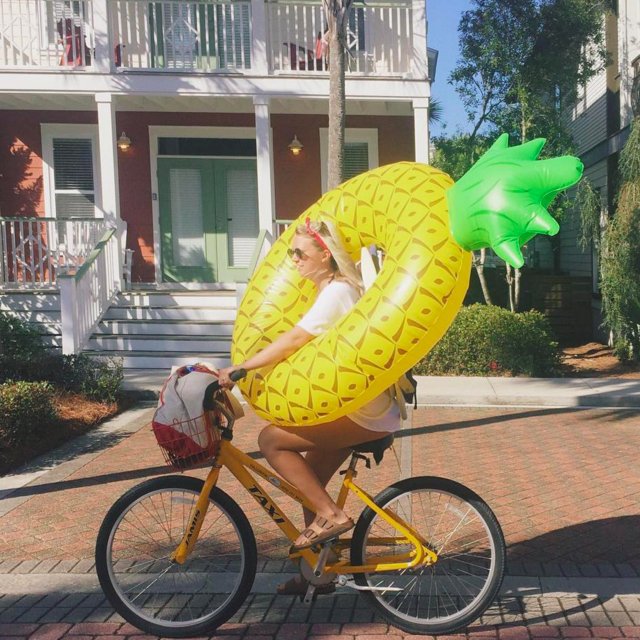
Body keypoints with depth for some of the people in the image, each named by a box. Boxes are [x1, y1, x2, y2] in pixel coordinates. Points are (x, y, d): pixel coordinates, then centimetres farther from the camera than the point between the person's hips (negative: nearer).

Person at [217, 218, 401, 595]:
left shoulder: (337, 291, -14)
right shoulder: (331, 290, 16)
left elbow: (292, 341, -23)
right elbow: (299, 345, 17)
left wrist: (238, 369, -21)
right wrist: (245, 370, 9)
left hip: (365, 412, -10)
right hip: (354, 407, 10)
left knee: (272, 440, -13)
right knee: (310, 481, 11)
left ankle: (331, 515, -6)